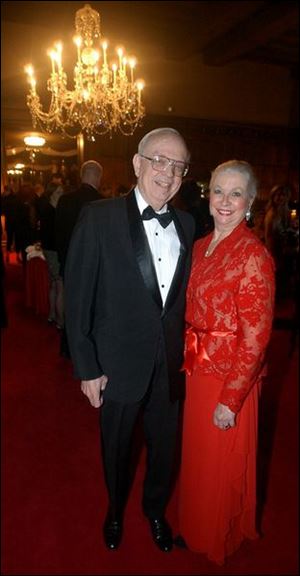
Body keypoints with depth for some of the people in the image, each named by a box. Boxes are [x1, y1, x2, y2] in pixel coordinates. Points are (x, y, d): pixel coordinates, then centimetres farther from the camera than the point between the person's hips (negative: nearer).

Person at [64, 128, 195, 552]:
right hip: (119, 364, -3)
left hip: (171, 365, 3)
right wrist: (86, 367, -11)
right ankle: (115, 510, 53)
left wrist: (184, 350, 2)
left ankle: (155, 510, 52)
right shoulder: (99, 217, -13)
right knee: (116, 448, 21)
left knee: (164, 446, 21)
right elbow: (77, 299, -12)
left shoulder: (186, 224, 1)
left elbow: (184, 294, 5)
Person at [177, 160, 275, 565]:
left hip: (230, 378, -7)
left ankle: (219, 542, 47)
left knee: (221, 467, 17)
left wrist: (230, 400, -18)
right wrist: (190, 360, 6)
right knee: (196, 458, 25)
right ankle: (195, 529, 53)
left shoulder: (254, 254, -19)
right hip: (198, 369, 7)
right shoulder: (202, 246, 4)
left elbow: (255, 337, -20)